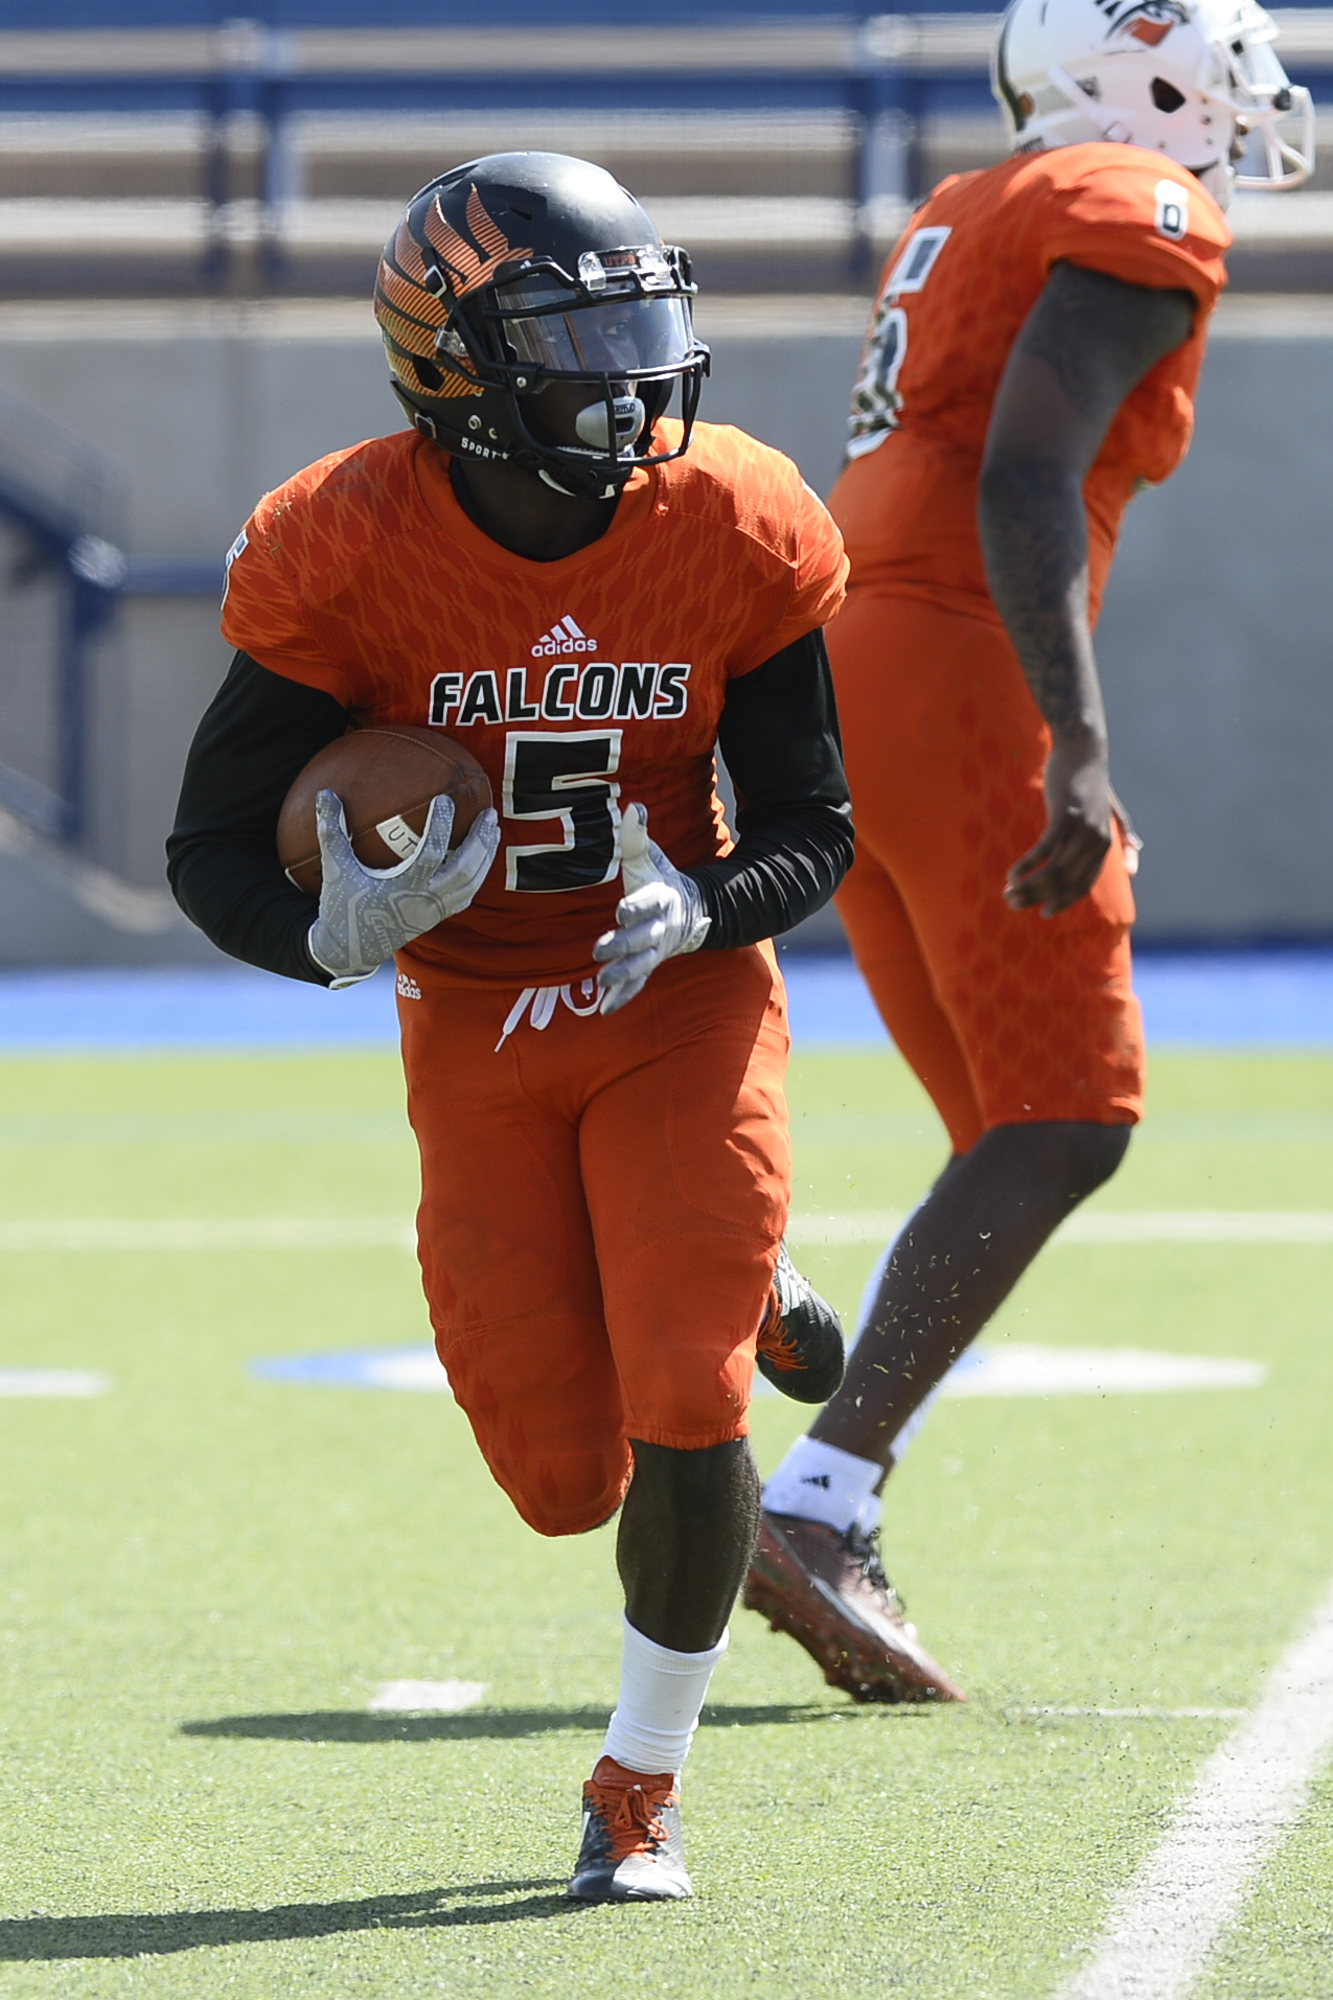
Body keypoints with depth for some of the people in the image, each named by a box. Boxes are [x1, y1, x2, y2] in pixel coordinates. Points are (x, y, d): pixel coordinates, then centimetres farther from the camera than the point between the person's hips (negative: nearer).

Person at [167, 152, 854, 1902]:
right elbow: (216, 852, -11)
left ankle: (643, 1785, 7)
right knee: (565, 1476, 0)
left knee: (682, 1417, -14)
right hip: (476, 1023, 0)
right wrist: (336, 932, -32)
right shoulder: (348, 555, -17)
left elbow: (811, 830, -3)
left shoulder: (737, 536, -13)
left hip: (684, 992, 0)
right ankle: (741, 1291, 35)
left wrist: (696, 915, -25)